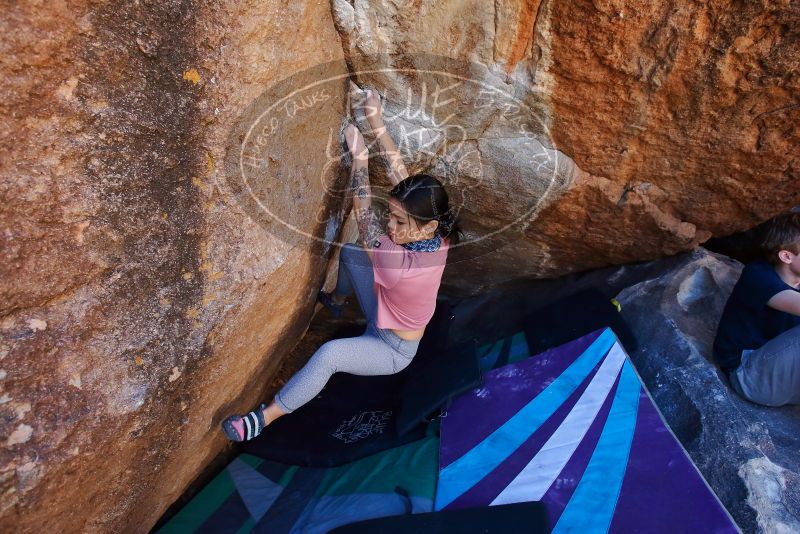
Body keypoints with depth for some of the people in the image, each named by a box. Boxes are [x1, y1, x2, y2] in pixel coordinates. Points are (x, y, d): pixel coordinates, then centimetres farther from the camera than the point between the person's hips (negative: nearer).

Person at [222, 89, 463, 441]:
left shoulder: (404, 267, -42)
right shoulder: (436, 237, -21)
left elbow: (364, 217, -31)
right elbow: (400, 174, -17)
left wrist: (358, 154, -23)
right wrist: (377, 122, -17)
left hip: (393, 350, -8)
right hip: (383, 319, 8)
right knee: (350, 252, 12)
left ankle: (266, 417, -14)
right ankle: (336, 301, 43)